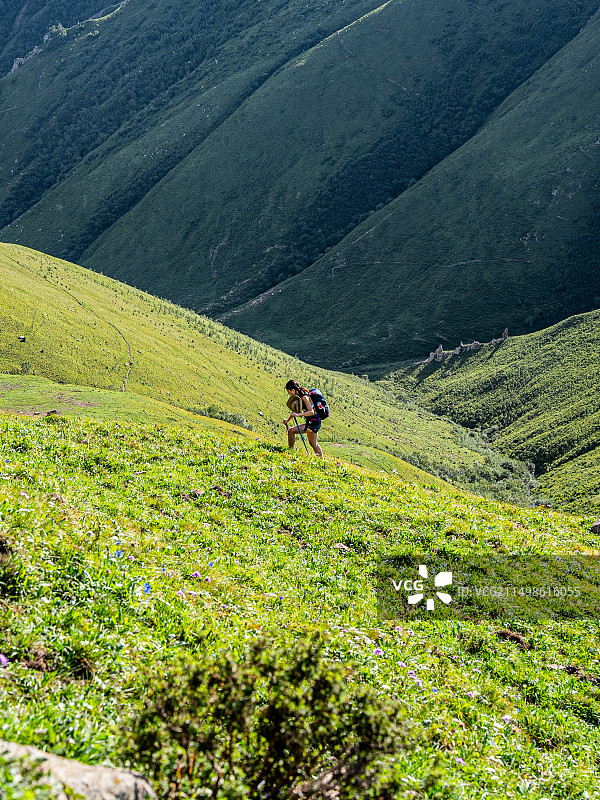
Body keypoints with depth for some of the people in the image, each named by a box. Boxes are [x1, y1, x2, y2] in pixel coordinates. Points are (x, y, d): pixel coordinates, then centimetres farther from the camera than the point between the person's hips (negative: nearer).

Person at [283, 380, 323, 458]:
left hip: (314, 422, -10)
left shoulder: (304, 397, -22)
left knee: (291, 431, -15)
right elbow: (295, 410, 13)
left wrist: (299, 414, -39)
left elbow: (311, 412, -29)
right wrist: (288, 420, 1)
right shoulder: (298, 396, 5)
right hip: (311, 422, 10)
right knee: (313, 444, 23)